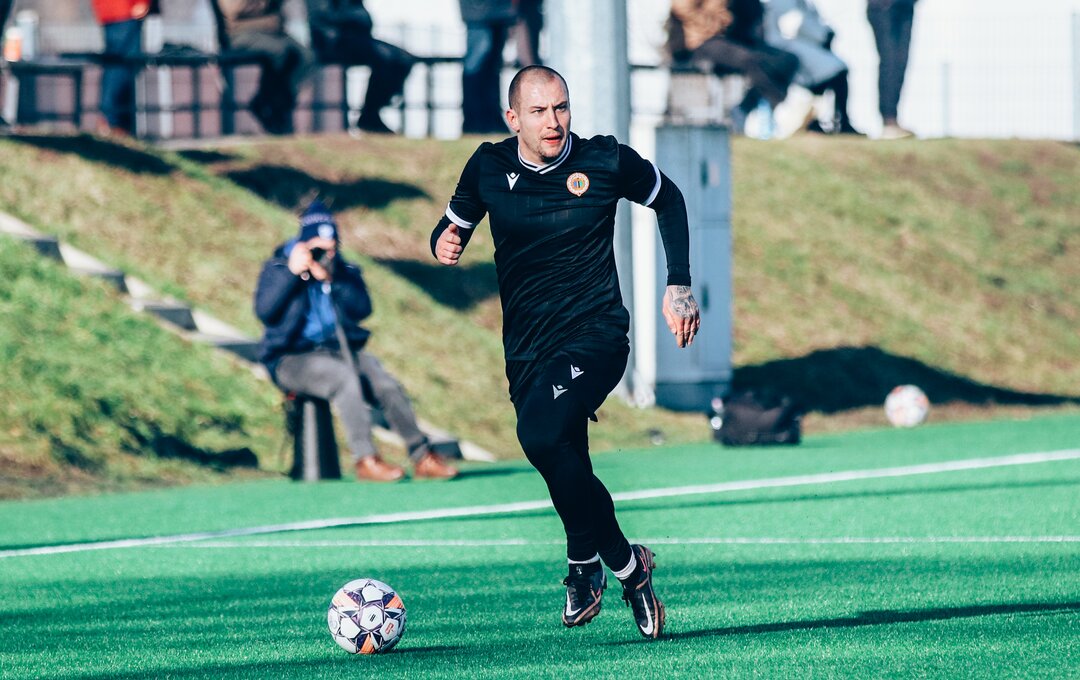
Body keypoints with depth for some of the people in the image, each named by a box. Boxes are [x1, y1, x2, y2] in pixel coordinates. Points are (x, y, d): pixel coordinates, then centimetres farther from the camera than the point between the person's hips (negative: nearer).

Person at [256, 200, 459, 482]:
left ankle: (421, 456, -21)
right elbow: (264, 311, -11)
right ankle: (365, 459, -38)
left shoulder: (343, 270, 14)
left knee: (385, 381, -22)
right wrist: (292, 273, -15)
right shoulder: (278, 267, 5)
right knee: (344, 375, -35)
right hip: (292, 359, -5)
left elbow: (362, 309, -1)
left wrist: (332, 280, -12)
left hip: (339, 352, 5)